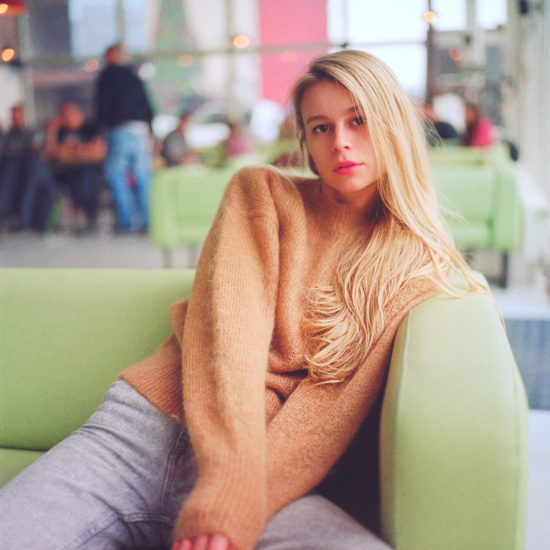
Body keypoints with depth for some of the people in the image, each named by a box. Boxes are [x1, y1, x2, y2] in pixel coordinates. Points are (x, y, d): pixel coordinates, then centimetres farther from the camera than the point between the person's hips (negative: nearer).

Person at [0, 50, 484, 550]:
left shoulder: (413, 269, 8)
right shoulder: (263, 191, 8)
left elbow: (334, 404, -4)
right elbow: (228, 324, -8)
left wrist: (244, 508, -20)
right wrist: (230, 484, -22)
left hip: (268, 469, 1)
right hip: (140, 431, -1)